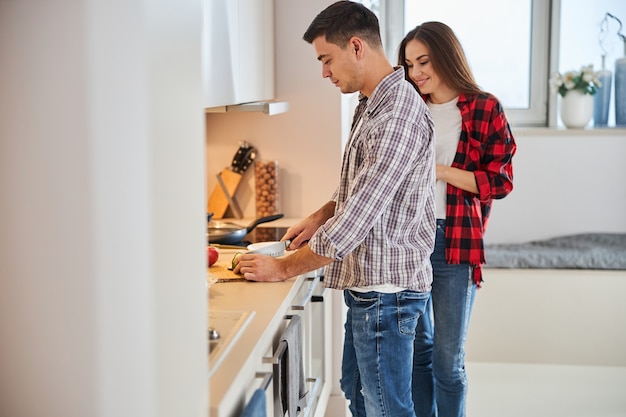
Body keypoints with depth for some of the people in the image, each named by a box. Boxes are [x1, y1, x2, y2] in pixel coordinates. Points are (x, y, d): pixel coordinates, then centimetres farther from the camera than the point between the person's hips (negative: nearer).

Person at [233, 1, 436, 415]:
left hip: (385, 289, -10)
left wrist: (283, 268, -15)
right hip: (368, 284, 10)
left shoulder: (399, 116, -24)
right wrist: (321, 216, 5)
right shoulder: (372, 105, 10)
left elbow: (354, 223, -26)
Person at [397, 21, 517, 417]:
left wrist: (441, 171, -16)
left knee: (448, 355, 3)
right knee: (417, 348, 13)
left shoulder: (485, 109, -3)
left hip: (456, 242, -4)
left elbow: (500, 180, -6)